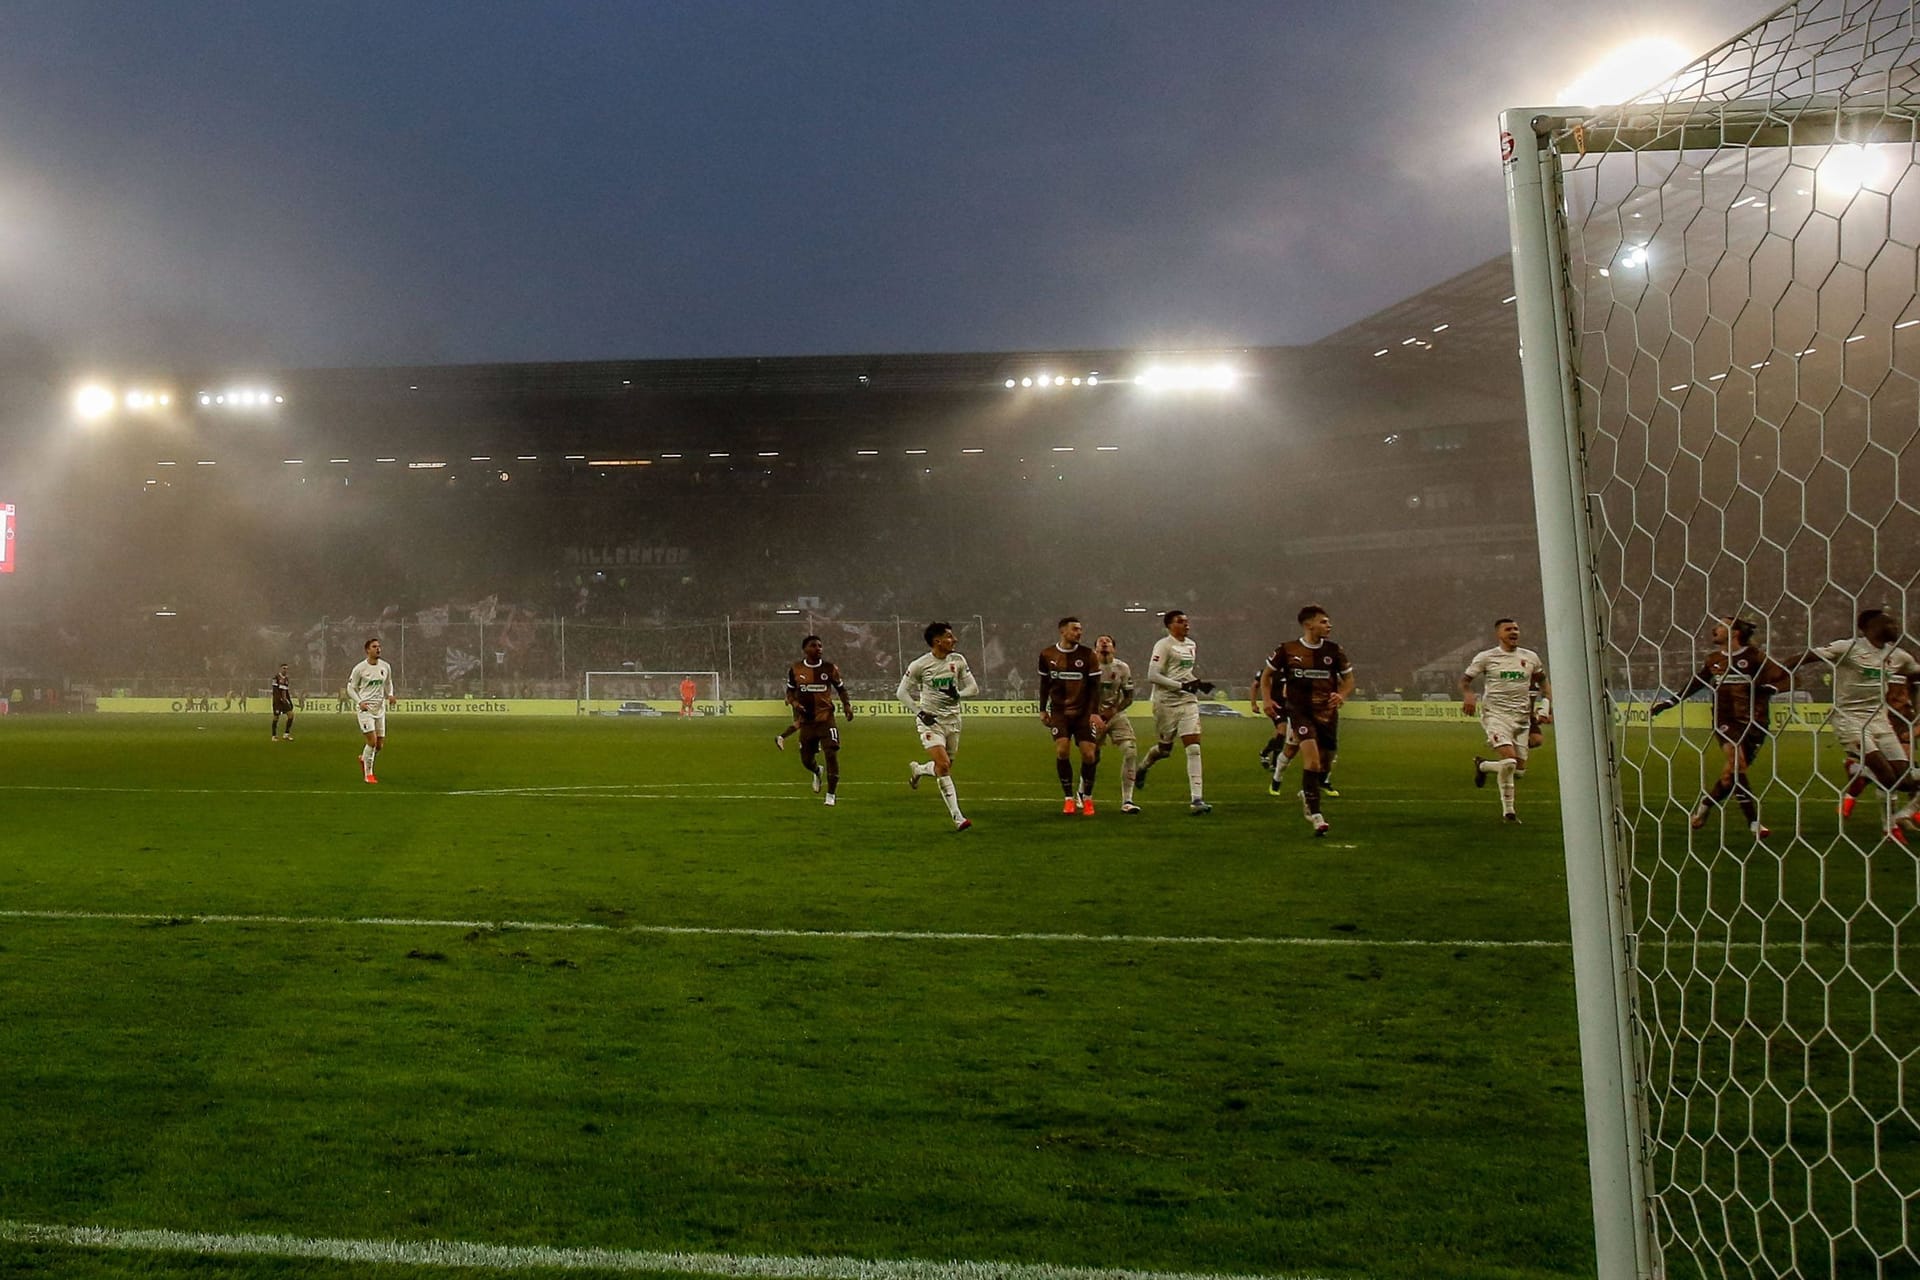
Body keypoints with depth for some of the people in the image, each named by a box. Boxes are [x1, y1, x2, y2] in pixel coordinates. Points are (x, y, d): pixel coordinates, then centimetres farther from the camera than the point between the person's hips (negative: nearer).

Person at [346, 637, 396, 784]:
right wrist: (359, 702, -12)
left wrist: (389, 695, 1)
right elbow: (351, 688, 2)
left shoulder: (385, 666, 5)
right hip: (365, 708, -5)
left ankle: (363, 759, 37)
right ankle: (368, 774, 0)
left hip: (380, 708, 5)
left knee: (380, 744, 6)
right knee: (372, 741, -15)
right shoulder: (359, 668, -7)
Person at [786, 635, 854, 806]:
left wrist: (847, 705, -6)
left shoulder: (830, 668, 0)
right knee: (806, 760, 7)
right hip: (806, 720, 2)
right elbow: (790, 691, 12)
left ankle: (831, 795, -1)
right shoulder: (795, 670, 1)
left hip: (826, 719, -2)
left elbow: (841, 689, 10)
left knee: (831, 754, -14)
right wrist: (795, 703, -9)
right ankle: (817, 772, 46)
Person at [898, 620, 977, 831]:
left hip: (952, 719, 5)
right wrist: (919, 713, -11)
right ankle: (957, 818, -14)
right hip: (930, 720, -5)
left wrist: (958, 693, -14)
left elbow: (973, 687, 7)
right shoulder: (919, 665, -9)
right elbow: (902, 692, 0)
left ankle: (917, 770, 45)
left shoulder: (958, 661, 2)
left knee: (946, 766, 11)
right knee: (943, 765, -18)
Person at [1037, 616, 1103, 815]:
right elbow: (1044, 683, 12)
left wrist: (1095, 712, -10)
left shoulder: (1088, 655, -3)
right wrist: (1043, 710, 12)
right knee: (1061, 750, -13)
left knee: (1089, 754, -6)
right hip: (1059, 711, 0)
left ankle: (1087, 798, 13)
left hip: (1083, 712, 0)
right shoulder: (1047, 655, 1)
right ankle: (1068, 798, 1)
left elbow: (1095, 685, -2)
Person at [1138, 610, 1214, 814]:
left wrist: (1199, 684, 8)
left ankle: (1195, 799, -10)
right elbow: (1152, 676, -16)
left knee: (1194, 748, -8)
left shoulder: (1192, 645, 13)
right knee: (1165, 748, 9)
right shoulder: (1163, 645, -9)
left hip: (1188, 701, 5)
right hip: (1166, 702, -5)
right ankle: (1143, 767, 44)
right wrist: (1182, 686, -20)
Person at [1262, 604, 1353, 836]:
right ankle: (1316, 816, -19)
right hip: (1300, 710, -3)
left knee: (1323, 762, 9)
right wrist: (1267, 699, -3)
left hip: (1327, 712, 3)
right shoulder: (1287, 650, -2)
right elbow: (1267, 674, 11)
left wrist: (1341, 695, -8)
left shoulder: (1334, 651, 3)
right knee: (1311, 757, -20)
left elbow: (1348, 679, 13)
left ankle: (1307, 795, 41)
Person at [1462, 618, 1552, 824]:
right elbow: (1465, 679, 4)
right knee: (1508, 761, -24)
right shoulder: (1486, 657, -2)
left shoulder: (1531, 658, 9)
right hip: (1496, 715, -5)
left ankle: (1482, 765, 33)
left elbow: (1542, 681, 24)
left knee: (1519, 771, 3)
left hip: (1522, 717, 5)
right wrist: (1468, 695, -18)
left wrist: (1548, 706, 11)